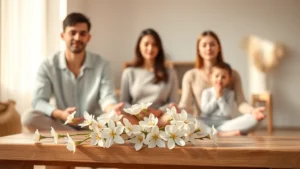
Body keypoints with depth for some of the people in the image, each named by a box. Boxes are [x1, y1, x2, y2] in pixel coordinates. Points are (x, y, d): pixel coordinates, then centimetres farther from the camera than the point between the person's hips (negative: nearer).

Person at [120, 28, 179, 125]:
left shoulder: (169, 72, 15)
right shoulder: (129, 72, 16)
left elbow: (173, 102, 7)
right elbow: (124, 102, 11)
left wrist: (159, 112, -14)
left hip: (160, 119, 0)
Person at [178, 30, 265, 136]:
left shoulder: (232, 74, 9)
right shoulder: (190, 76, 7)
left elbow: (240, 103, -2)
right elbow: (185, 105, -1)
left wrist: (252, 111, -26)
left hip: (225, 124, 1)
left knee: (254, 118, -27)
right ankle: (220, 134, -39)